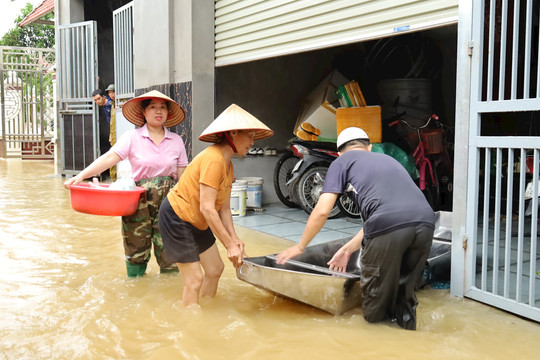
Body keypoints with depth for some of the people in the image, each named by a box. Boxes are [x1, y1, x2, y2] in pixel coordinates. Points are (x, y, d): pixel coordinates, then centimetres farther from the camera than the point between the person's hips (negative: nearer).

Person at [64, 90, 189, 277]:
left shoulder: (176, 140, 5)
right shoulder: (132, 137, -2)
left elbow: (182, 175, 8)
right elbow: (109, 158, -13)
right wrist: (81, 176, -25)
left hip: (168, 200, 1)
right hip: (140, 200, -1)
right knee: (136, 250, 9)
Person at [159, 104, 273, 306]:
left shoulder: (228, 166, 5)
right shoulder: (213, 159, -26)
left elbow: (224, 208, 4)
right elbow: (207, 208, -28)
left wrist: (234, 238, -9)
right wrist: (230, 245, -25)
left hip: (197, 223, 10)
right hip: (176, 218, -10)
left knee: (215, 269, 11)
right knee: (194, 279, -7)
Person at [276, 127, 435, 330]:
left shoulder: (342, 162, 19)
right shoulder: (387, 159, 36)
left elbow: (322, 212, 9)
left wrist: (300, 247, 23)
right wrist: (348, 249, 40)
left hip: (390, 227, -6)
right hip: (426, 222, 6)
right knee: (406, 287, 28)